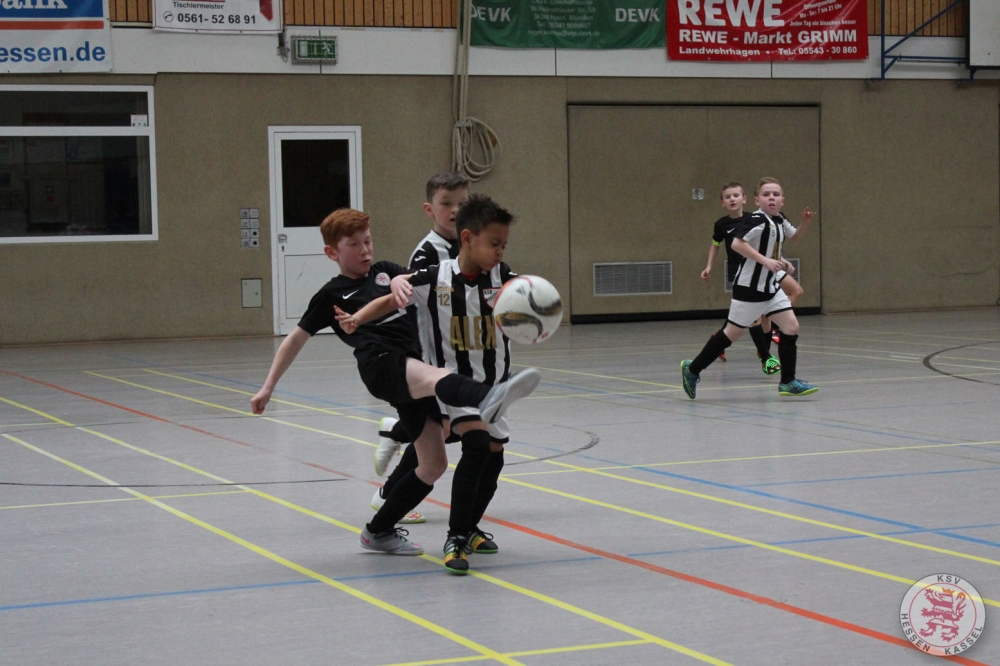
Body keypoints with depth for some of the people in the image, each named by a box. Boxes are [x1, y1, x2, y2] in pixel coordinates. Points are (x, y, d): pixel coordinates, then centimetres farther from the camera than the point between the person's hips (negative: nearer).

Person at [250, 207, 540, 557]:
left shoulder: (386, 271, 26)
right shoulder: (331, 294, 14)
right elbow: (296, 338, 19)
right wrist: (268, 387, 17)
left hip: (414, 365, 6)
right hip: (381, 362, -6)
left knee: (433, 464, 5)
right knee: (435, 377, -40)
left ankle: (379, 531, 20)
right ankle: (488, 398, -76)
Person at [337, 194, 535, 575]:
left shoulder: (502, 276, -7)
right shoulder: (434, 279, -14)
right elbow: (392, 300, -7)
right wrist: (357, 319, -21)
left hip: (493, 382, 5)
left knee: (494, 456, 12)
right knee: (476, 443, -25)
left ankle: (469, 529, 37)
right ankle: (455, 538, -18)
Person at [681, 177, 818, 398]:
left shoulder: (780, 221, 7)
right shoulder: (758, 221, -19)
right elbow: (737, 243, -30)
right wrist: (765, 261, -29)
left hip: (771, 287, 8)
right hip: (750, 286, -8)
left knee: (791, 327, -2)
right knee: (732, 333, 1)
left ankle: (788, 382, 5)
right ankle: (693, 369, 16)